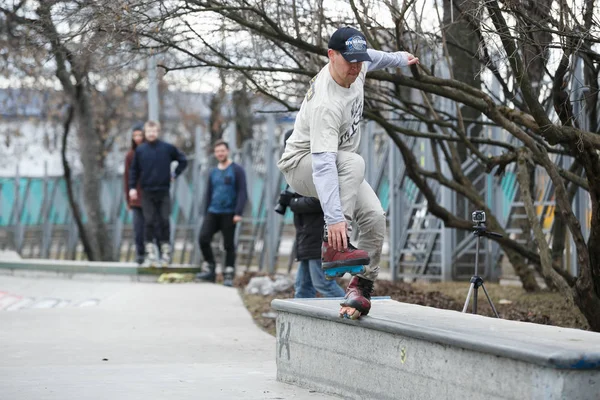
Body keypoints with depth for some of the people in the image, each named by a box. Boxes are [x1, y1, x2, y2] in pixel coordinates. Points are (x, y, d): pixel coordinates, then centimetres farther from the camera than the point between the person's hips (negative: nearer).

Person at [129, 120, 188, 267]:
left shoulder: (168, 148, 1)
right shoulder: (140, 150, 4)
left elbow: (183, 161, 12)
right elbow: (134, 170, 7)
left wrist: (175, 174, 3)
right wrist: (132, 187, 0)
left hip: (164, 192, 0)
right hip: (147, 193, 0)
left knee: (164, 222, 1)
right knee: (149, 223, 0)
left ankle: (166, 254, 9)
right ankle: (150, 254, 5)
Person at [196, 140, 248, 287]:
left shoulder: (237, 170, -1)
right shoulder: (213, 172, 15)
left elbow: (242, 193, -6)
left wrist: (238, 213, -16)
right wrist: (205, 215, 18)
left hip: (229, 214, -4)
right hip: (213, 212, 4)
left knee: (229, 245, 0)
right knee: (203, 238, -11)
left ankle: (228, 276, 7)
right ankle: (210, 270, 2)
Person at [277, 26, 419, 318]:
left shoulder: (356, 66, -11)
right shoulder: (326, 104, -36)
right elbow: (323, 164, -45)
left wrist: (397, 58, 32)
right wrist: (334, 217, -52)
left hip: (341, 168, 8)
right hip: (301, 164, -8)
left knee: (374, 216, -13)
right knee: (354, 162, -38)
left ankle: (360, 287, -5)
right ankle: (333, 246, -40)